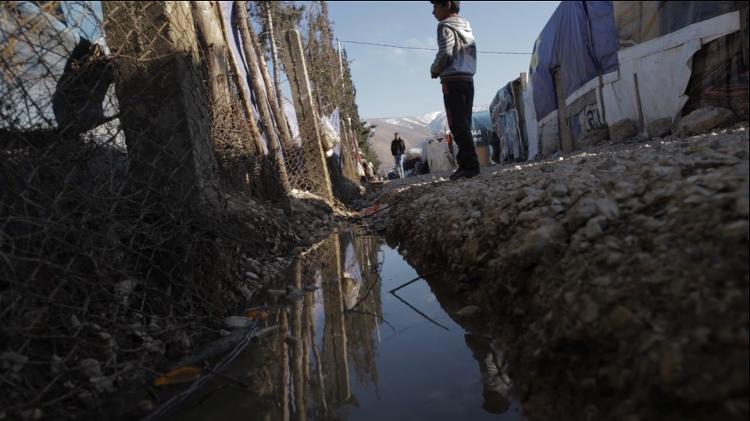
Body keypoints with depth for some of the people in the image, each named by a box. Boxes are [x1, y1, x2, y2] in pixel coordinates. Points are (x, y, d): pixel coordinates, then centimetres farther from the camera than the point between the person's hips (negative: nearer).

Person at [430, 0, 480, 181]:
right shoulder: (466, 26, 21)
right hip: (468, 80, 8)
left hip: (453, 80, -8)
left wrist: (434, 70, 2)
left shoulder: (446, 26, -3)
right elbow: (463, 55, 19)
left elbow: (445, 53, -16)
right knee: (464, 125, 8)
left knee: (458, 125, -10)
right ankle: (467, 164, 6)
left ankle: (470, 165, -15)